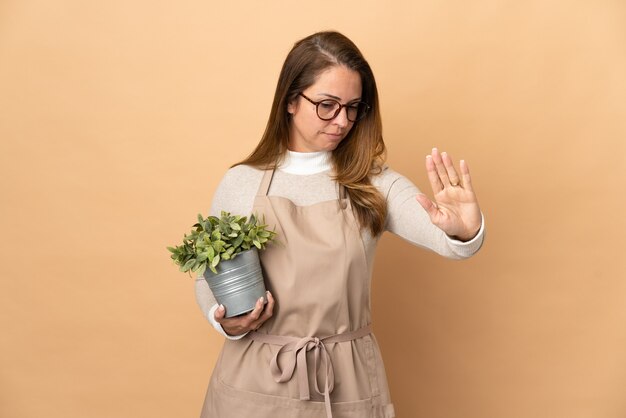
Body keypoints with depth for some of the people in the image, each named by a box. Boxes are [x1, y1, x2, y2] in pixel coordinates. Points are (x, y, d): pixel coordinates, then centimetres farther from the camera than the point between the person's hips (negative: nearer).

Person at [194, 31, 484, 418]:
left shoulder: (374, 185, -4)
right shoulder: (240, 184, -2)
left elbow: (449, 240, -19)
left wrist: (464, 230, -42)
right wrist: (226, 322, -12)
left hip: (347, 385, 0)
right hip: (255, 379, 0)